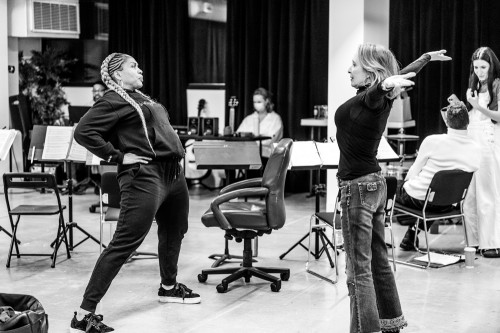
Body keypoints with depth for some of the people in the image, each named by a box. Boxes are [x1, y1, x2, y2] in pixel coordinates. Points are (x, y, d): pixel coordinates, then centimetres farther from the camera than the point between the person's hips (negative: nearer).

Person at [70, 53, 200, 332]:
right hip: (144, 176, -10)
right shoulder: (114, 100, -9)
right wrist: (117, 156, -17)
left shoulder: (139, 97, 19)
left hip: (173, 172, 10)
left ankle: (169, 287, 46)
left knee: (174, 230, 24)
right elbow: (83, 131, -19)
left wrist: (177, 152, 15)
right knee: (124, 244, -13)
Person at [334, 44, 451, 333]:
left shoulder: (368, 100, -16)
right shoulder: (383, 99, 7)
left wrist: (387, 83, -63)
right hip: (376, 182, 9)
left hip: (357, 187, -9)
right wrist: (428, 57, 42)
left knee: (359, 268, -6)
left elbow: (388, 82, -40)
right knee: (379, 259, 17)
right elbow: (404, 74, 25)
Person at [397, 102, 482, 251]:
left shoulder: (432, 141, -19)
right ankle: (413, 234, 32)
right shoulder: (476, 149, -7)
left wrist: (407, 182, 13)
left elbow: (413, 172, -8)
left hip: (416, 198, -4)